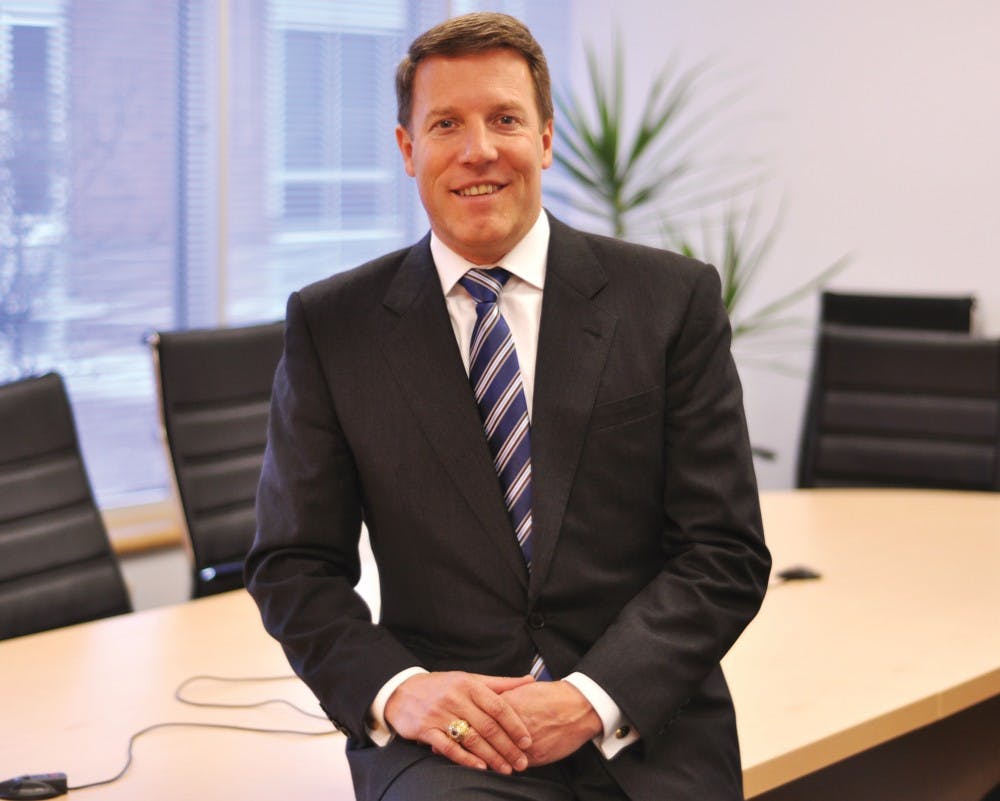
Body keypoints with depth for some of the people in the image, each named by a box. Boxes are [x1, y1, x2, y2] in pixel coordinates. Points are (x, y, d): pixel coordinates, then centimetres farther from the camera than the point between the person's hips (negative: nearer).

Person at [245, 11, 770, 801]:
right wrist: (393, 688, -11)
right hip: (446, 737, -1)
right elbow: (294, 564, 7)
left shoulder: (673, 300, 4)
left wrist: (594, 697, -12)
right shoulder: (330, 326, 7)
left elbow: (725, 552, 2)